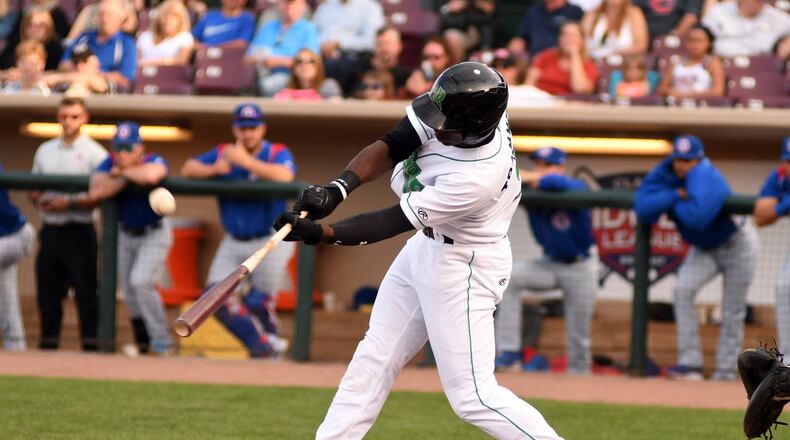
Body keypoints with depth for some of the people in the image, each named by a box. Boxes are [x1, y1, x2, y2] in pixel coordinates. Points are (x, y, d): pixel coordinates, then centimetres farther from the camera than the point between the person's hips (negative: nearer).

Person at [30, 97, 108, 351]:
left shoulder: (94, 153, -2)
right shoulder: (45, 151, 16)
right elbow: (33, 187, 20)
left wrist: (70, 204, -18)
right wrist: (39, 199, -2)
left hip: (78, 231, -5)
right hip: (50, 230, 5)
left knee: (85, 289, -7)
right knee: (47, 290, 7)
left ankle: (91, 342, -5)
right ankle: (48, 342, 14)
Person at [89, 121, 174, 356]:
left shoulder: (154, 162, -23)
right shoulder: (109, 164, -11)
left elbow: (150, 175, -48)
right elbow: (97, 191, -27)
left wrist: (123, 172, -29)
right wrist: (127, 177, -30)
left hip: (155, 233, -6)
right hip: (125, 235, 6)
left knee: (141, 281, -22)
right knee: (130, 293, 10)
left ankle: (162, 342, -14)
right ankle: (143, 344, 27)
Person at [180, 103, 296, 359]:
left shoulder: (277, 154, -8)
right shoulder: (223, 154, 5)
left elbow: (285, 176, -30)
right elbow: (187, 170, -1)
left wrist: (245, 161, -29)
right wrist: (214, 169, -19)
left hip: (271, 242, -5)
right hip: (233, 243, 5)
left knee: (257, 302, -6)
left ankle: (272, 340, 25)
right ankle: (262, 347, 7)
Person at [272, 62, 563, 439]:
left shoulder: (479, 177, -36)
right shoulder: (460, 110, -18)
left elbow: (392, 223, -30)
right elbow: (391, 146, -11)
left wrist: (317, 233, -32)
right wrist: (337, 189, -25)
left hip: (462, 269, -9)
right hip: (423, 248, 9)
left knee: (471, 396, -7)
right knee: (374, 357, 16)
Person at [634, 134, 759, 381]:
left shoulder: (704, 177, -32)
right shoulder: (665, 175, -11)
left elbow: (697, 217, -46)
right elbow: (642, 208, -23)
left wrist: (675, 205, -27)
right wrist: (674, 195, -32)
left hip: (737, 244, -5)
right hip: (704, 249, 5)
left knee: (732, 314, -2)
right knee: (683, 289, -19)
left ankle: (725, 373, 9)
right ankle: (690, 364, -20)